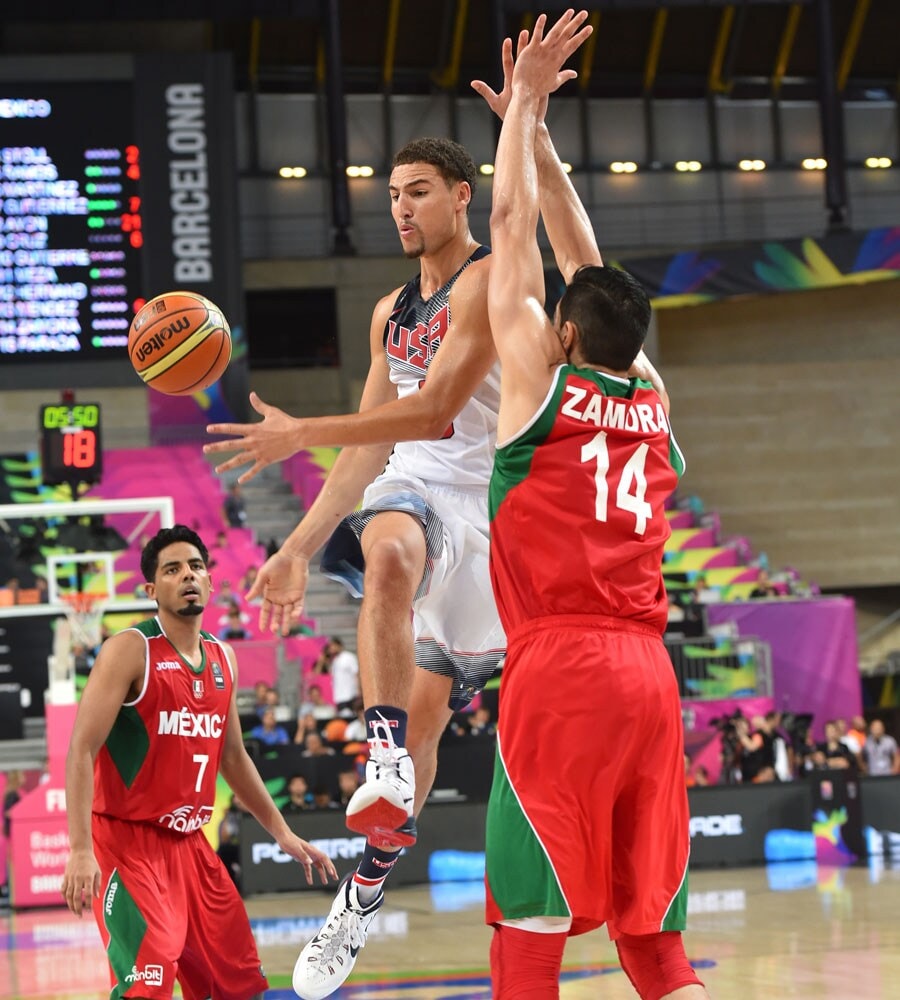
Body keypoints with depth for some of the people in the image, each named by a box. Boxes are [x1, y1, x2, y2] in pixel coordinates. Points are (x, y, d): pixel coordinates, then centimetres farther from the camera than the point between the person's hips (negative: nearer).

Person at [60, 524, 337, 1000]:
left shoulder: (223, 658, 10)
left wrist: (281, 832, 20)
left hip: (189, 842, 8)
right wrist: (80, 850, -26)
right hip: (126, 839, -8)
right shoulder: (130, 650, -11)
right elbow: (82, 750, -17)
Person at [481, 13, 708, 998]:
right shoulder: (653, 402, 15)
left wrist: (525, 98, 19)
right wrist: (535, 134, 35)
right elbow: (591, 272, 28)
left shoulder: (542, 381, 2)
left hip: (558, 670, -5)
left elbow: (512, 226, 9)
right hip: (648, 673, 5)